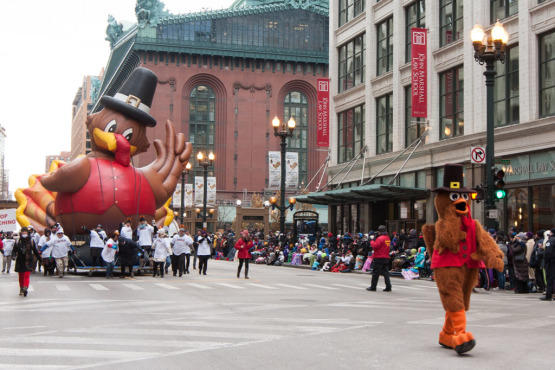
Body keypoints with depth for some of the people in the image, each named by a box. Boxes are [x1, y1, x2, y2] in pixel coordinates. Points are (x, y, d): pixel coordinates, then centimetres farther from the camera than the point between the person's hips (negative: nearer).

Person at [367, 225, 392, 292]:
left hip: (379, 258, -8)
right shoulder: (388, 238, 12)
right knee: (385, 272, 9)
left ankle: (373, 287, 6)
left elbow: (375, 246, -18)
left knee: (375, 273, 1)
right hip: (386, 258, 8)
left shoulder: (380, 238, -16)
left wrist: (372, 242, 0)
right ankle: (388, 287, 4)